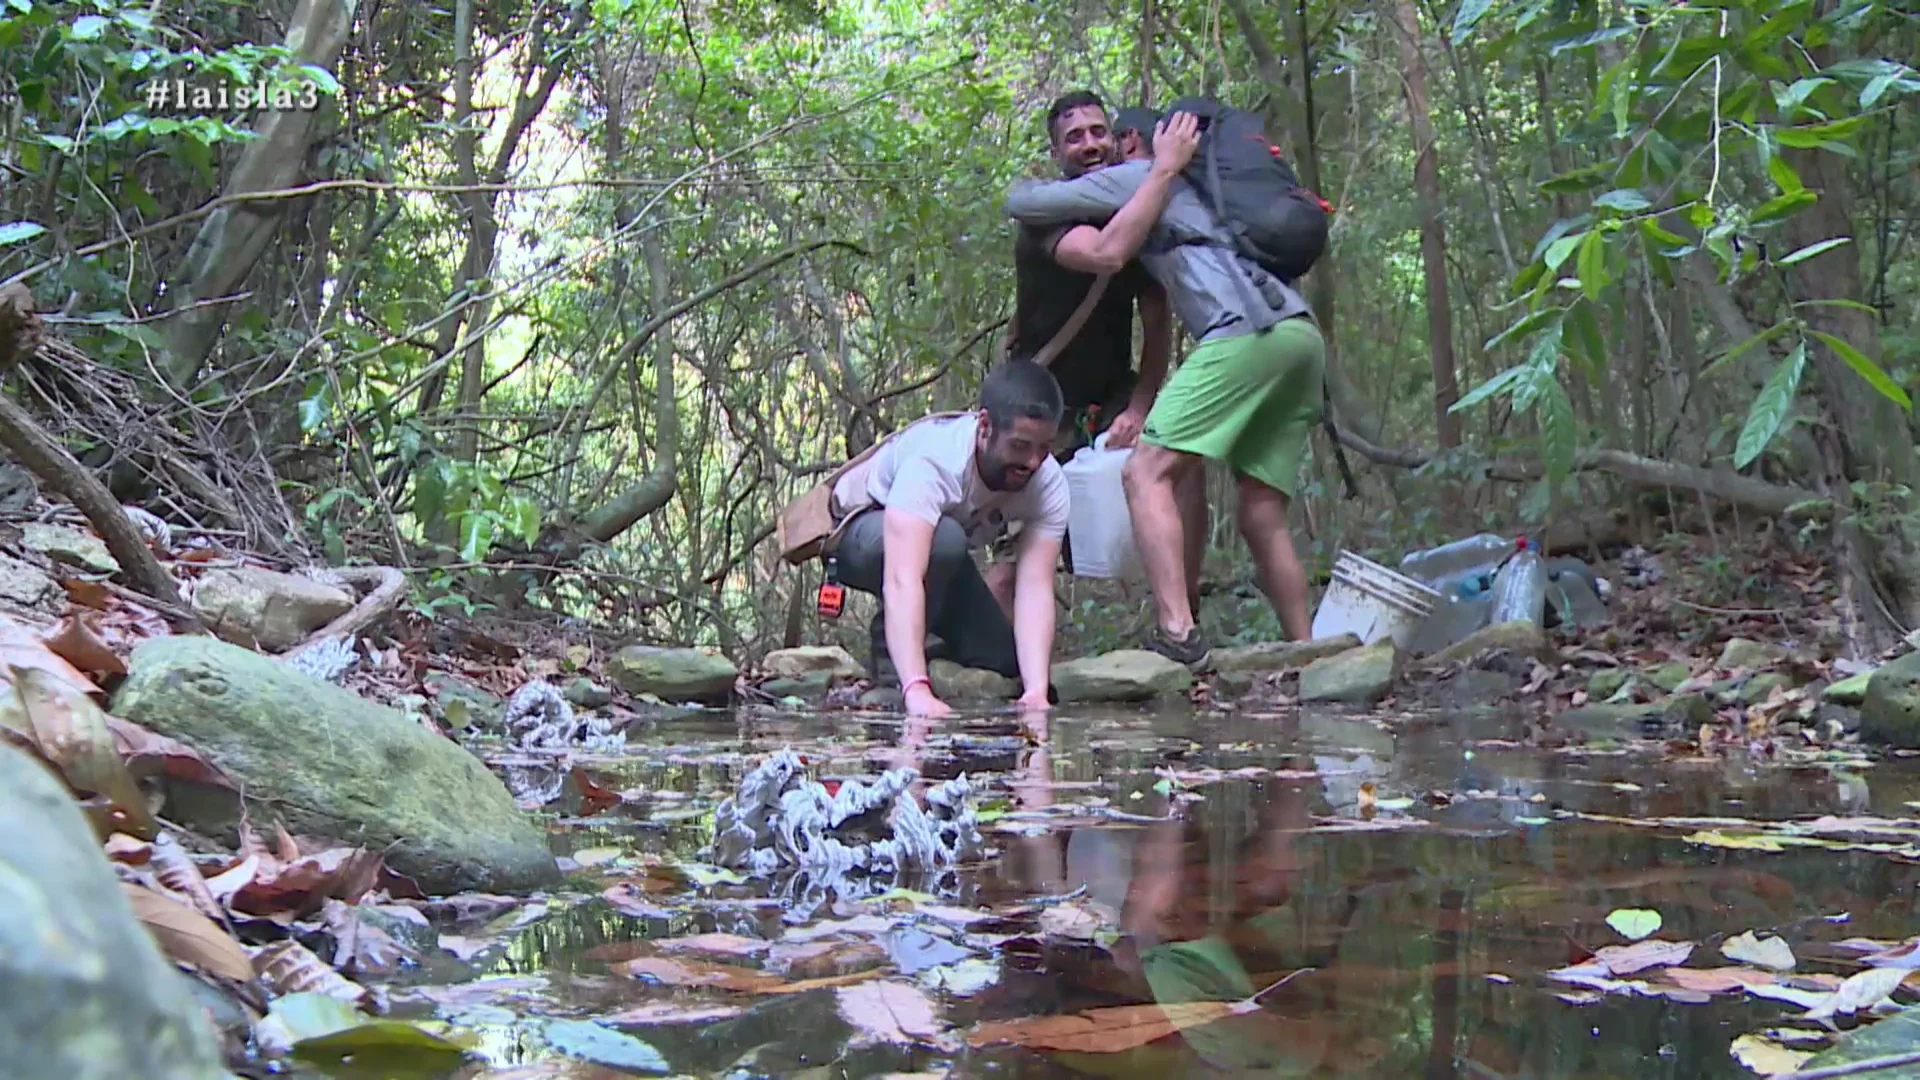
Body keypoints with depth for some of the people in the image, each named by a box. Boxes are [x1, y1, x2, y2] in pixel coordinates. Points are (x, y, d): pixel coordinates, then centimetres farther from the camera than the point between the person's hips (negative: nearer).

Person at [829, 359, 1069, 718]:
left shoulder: (1049, 484, -25)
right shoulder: (933, 459, -40)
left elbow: (1035, 587, -32)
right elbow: (902, 578, -50)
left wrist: (1037, 691, -46)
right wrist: (918, 691, -61)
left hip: (945, 560, 5)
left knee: (1009, 661, -10)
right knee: (944, 539, -37)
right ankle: (892, 662, -15)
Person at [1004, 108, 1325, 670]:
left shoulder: (1133, 176, 16)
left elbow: (1020, 203, 19)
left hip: (1249, 329, -8)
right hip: (1304, 333, 8)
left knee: (1148, 472, -9)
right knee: (1262, 518, 9)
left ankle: (1178, 634, -24)